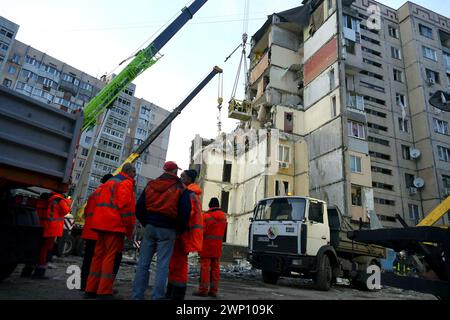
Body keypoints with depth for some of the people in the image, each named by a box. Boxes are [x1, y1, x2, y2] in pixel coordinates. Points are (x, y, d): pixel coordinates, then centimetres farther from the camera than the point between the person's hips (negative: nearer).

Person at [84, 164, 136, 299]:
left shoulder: (109, 182, 23)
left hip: (102, 223, 9)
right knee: (111, 256, -4)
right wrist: (129, 228, -10)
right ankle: (104, 291, -3)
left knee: (99, 255, 12)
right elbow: (125, 206, -16)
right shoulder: (126, 183, -6)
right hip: (115, 225, -9)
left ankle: (91, 289, 17)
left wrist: (100, 222, 21)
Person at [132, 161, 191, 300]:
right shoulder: (180, 188, -2)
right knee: (162, 265, 0)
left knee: (143, 262, 9)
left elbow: (139, 207, 9)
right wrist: (179, 228, 5)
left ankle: (137, 295, 11)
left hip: (150, 227, 4)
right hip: (167, 230, -3)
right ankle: (157, 297, 1)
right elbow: (185, 212, -9)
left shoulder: (150, 185, 10)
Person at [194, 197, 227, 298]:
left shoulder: (206, 216, -12)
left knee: (205, 266, -1)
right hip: (218, 245, 5)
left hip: (207, 245, -5)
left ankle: (203, 289, 1)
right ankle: (213, 290, 12)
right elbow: (224, 231, 12)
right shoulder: (223, 216, 7)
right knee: (215, 267, 8)